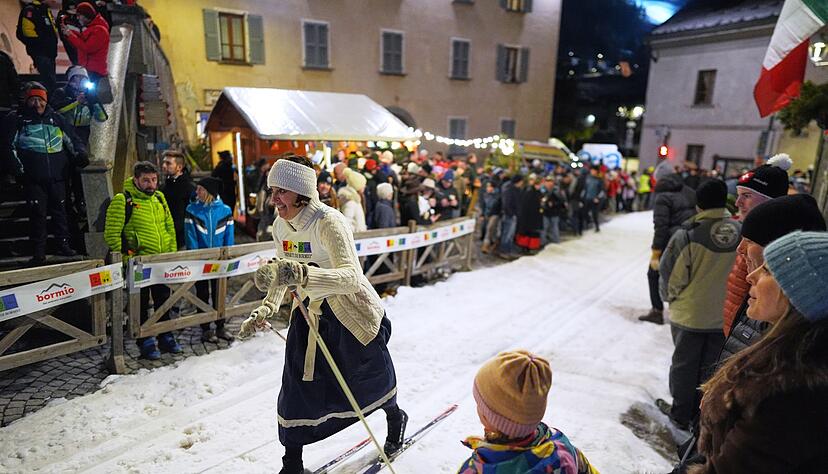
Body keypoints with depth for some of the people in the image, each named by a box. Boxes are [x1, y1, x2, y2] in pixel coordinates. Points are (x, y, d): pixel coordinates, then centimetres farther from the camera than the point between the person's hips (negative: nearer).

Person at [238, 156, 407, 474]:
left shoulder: (328, 222, -29)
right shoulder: (281, 225, -6)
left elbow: (351, 276, -43)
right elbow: (284, 272, 9)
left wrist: (303, 275, -57)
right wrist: (266, 309, -4)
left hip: (353, 312, -5)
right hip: (309, 311, 5)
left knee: (370, 377, 18)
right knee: (297, 386, 3)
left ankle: (395, 418, 51)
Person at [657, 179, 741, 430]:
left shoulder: (688, 235, -22)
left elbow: (671, 275, -16)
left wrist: (670, 296, 5)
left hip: (689, 314, -3)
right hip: (725, 315, 4)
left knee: (685, 365, 14)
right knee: (711, 367, 18)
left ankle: (681, 414, 29)